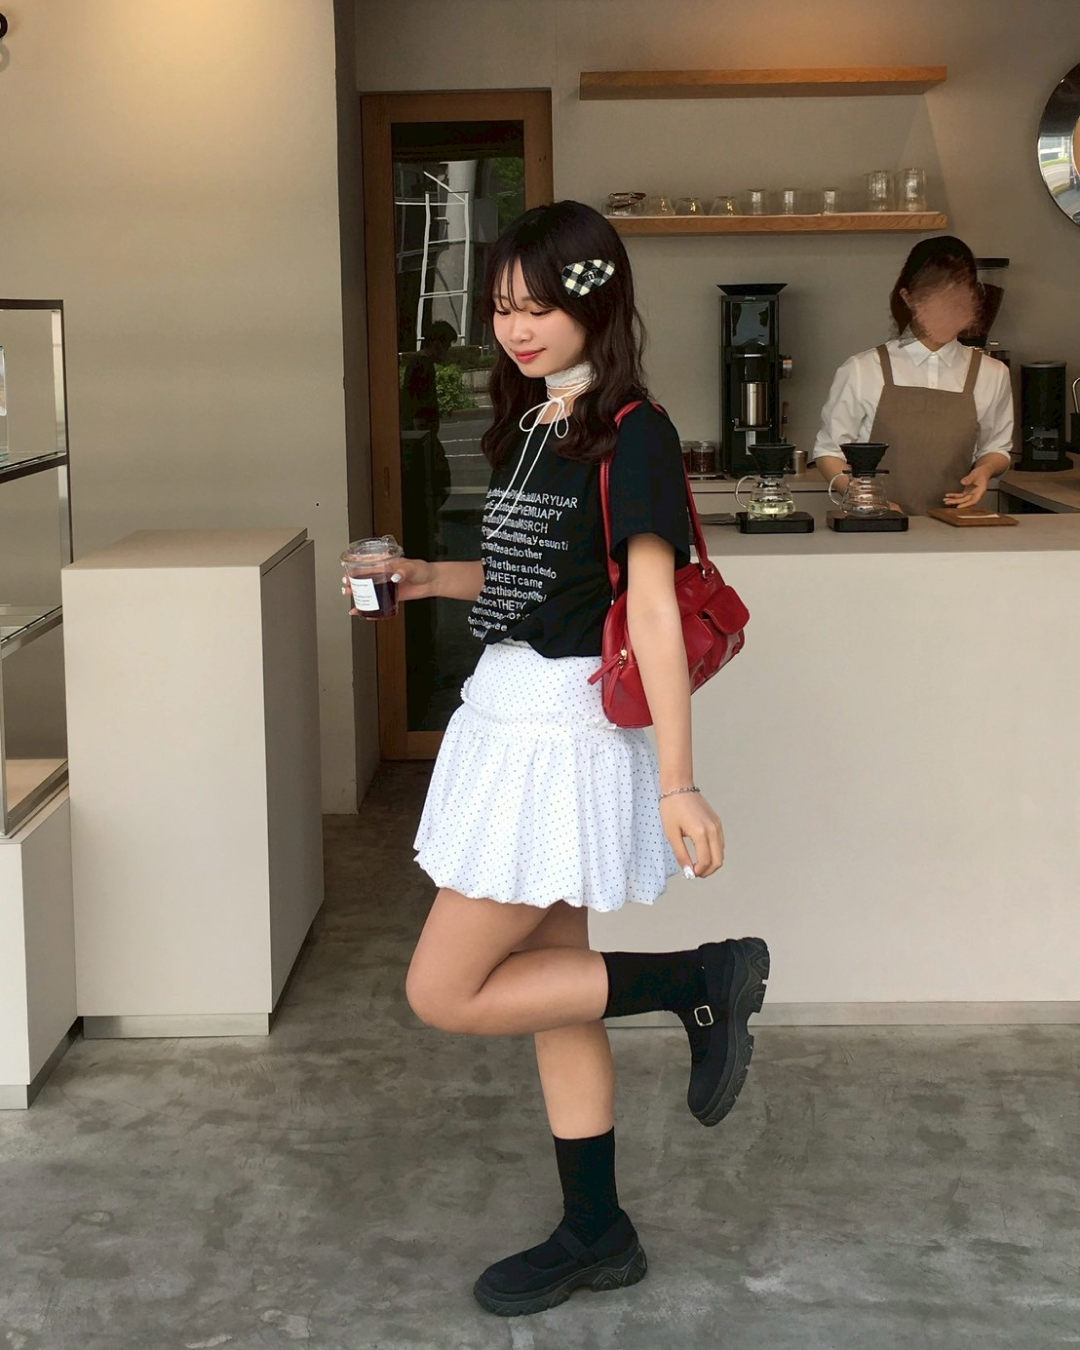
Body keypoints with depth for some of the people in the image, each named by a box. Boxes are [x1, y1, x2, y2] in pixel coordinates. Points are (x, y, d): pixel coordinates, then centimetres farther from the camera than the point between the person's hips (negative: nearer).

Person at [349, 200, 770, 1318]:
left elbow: (652, 609, -19)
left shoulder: (629, 436, -14)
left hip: (567, 729, -9)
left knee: (444, 993, -5)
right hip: (511, 715, 9)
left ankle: (703, 982, 3)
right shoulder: (531, 423, 11)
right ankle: (595, 1235, 26)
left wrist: (678, 782, -22)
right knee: (549, 983, 14)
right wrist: (430, 580, 7)